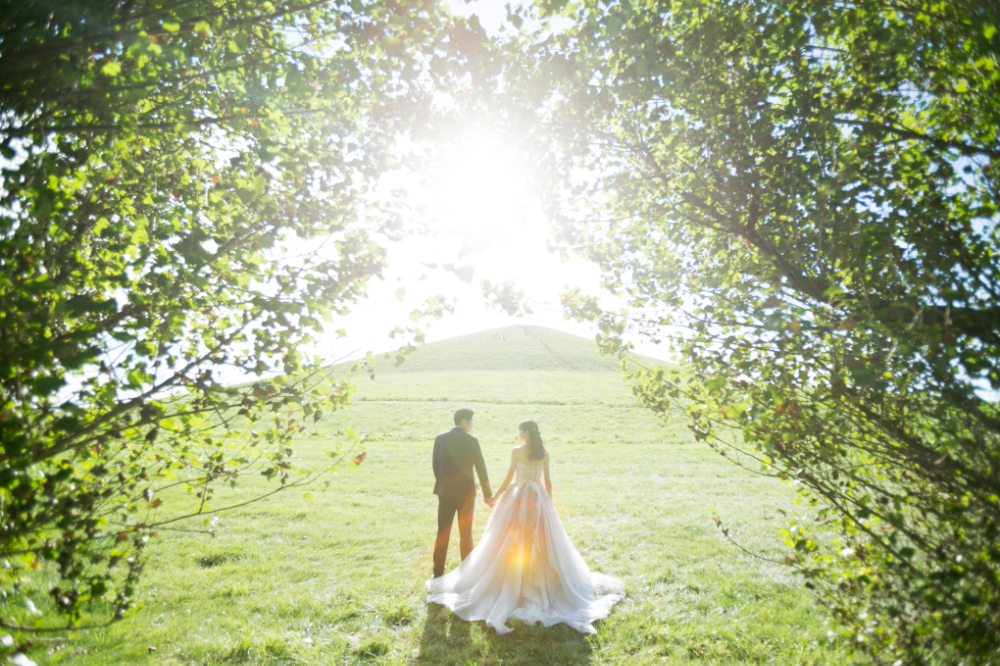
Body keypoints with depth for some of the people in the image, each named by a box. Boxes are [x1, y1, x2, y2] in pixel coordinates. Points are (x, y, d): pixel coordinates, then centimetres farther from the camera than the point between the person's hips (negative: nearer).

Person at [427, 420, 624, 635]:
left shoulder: (517, 451, -9)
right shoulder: (544, 453, 0)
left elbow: (509, 478, -8)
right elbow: (547, 481, 3)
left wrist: (495, 498, 3)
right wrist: (549, 502, 14)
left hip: (518, 497, -3)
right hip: (538, 499, 3)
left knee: (511, 545, 6)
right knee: (541, 543, 11)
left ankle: (511, 585, 11)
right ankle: (541, 582, 17)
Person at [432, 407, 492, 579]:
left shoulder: (440, 439, -1)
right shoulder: (471, 441, -10)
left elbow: (435, 466, 4)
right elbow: (481, 468, -7)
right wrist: (487, 493, 0)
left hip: (445, 491, 2)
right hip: (466, 491, -2)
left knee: (443, 533, 10)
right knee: (466, 533, 11)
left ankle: (438, 571, 13)